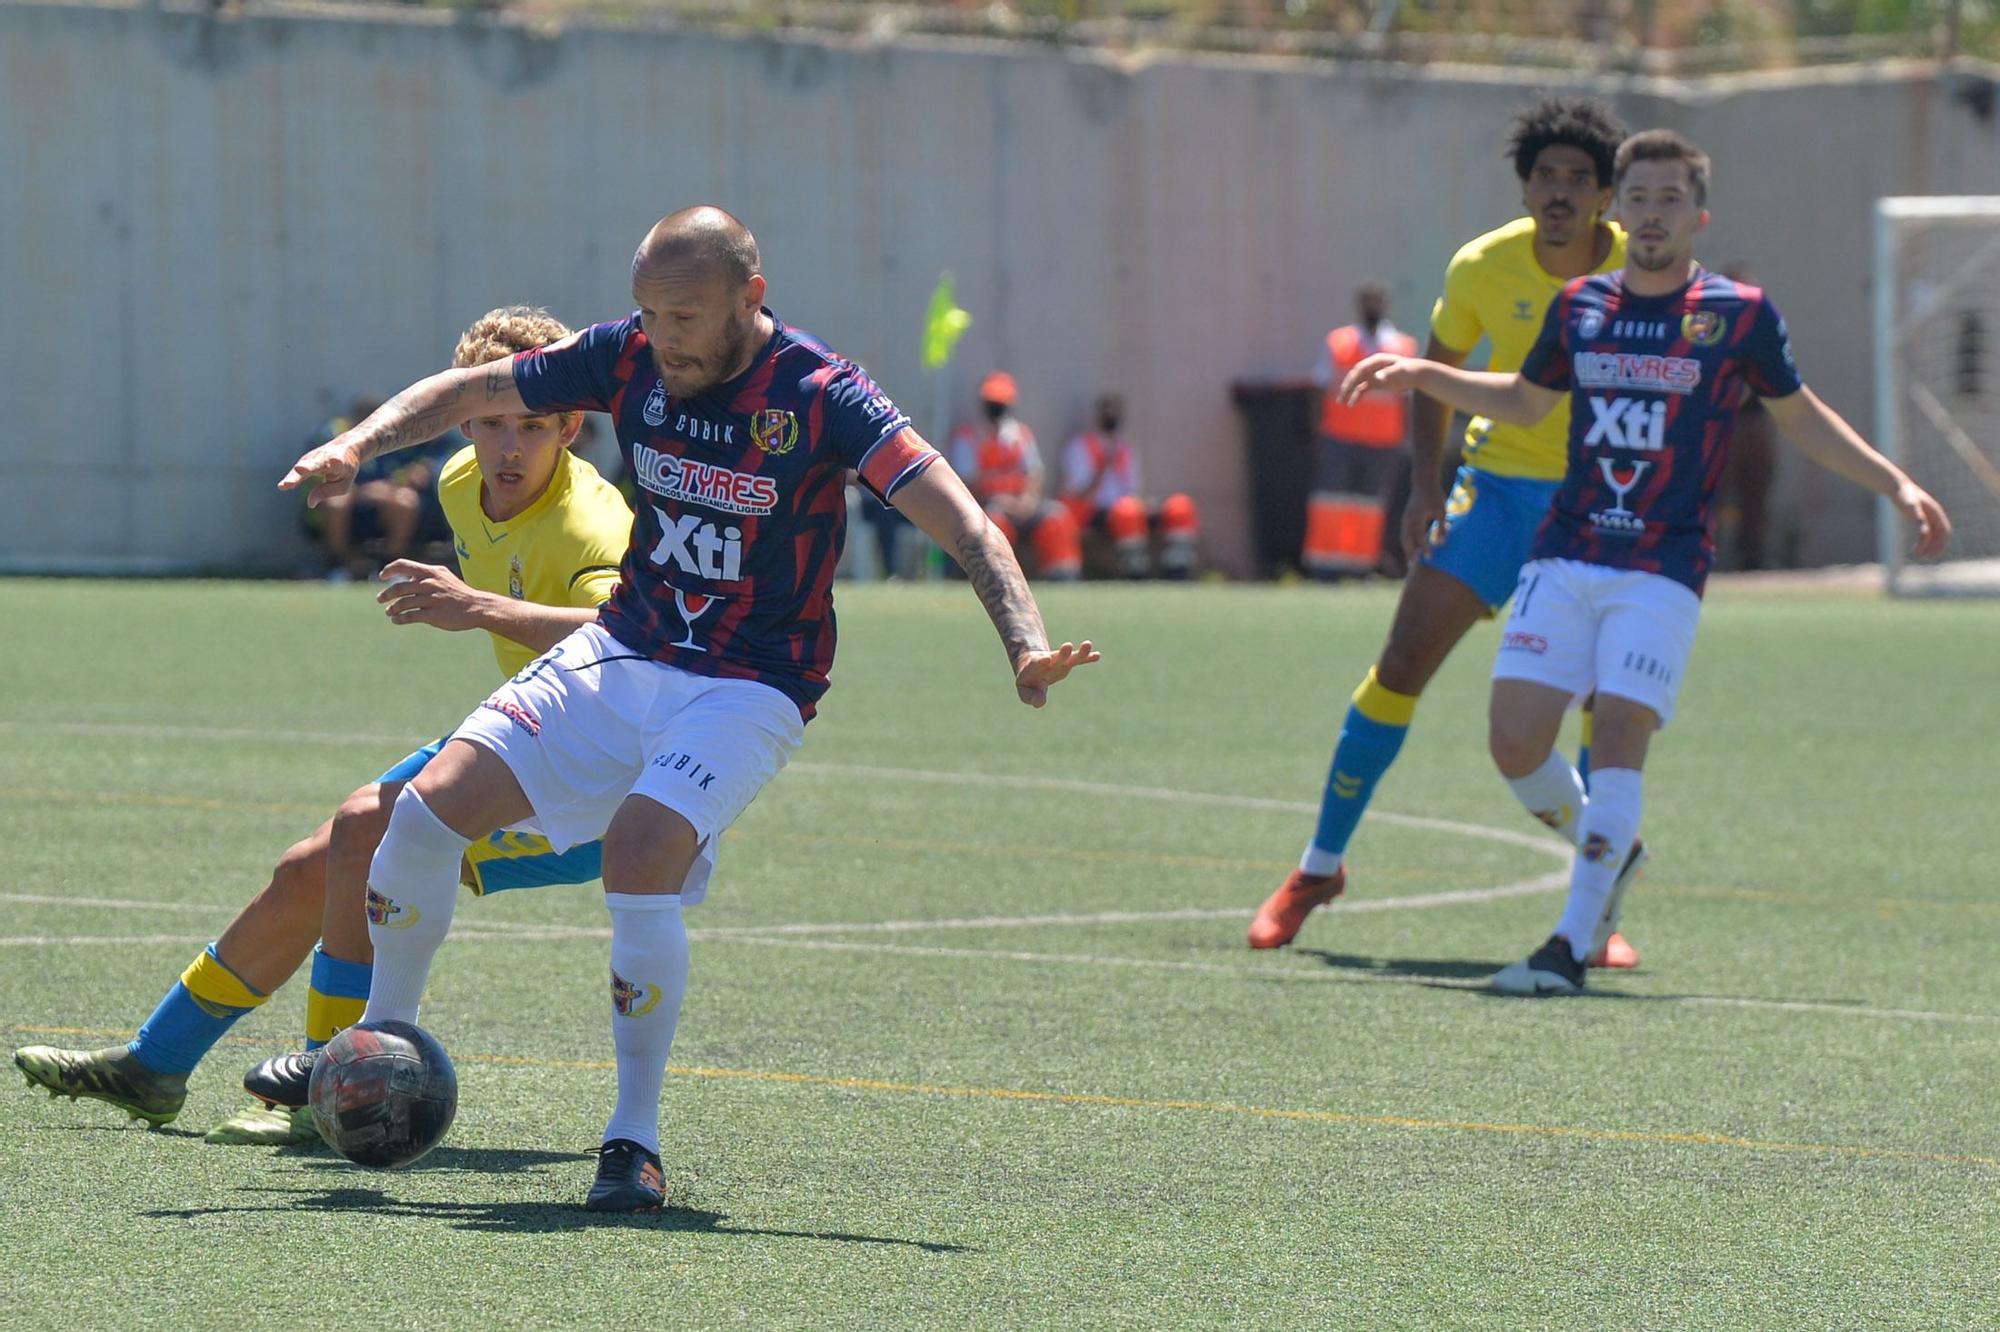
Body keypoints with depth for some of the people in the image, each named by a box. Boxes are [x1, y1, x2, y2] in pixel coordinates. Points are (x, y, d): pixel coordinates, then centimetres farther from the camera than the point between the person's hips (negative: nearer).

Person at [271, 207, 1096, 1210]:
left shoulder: (820, 396, -17)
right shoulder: (630, 355, -3)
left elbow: (963, 525, -24)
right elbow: (471, 390, 10)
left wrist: (1025, 647, -39)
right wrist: (360, 444, -7)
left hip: (747, 689, -5)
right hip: (620, 655, 5)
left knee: (638, 859, -29)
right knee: (432, 807, -9)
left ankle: (635, 1140, -13)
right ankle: (381, 1042, 15)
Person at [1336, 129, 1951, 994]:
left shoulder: (1739, 314, 0)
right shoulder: (1580, 306, 9)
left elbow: (1799, 417, 14)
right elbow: (1527, 400, 27)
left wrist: (1896, 485, 9)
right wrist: (1421, 375, 17)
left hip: (1664, 571, -4)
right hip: (1563, 557, 4)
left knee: (1620, 736, -16)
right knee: (1515, 741, -6)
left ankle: (1573, 945, -16)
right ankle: (1605, 845, 24)